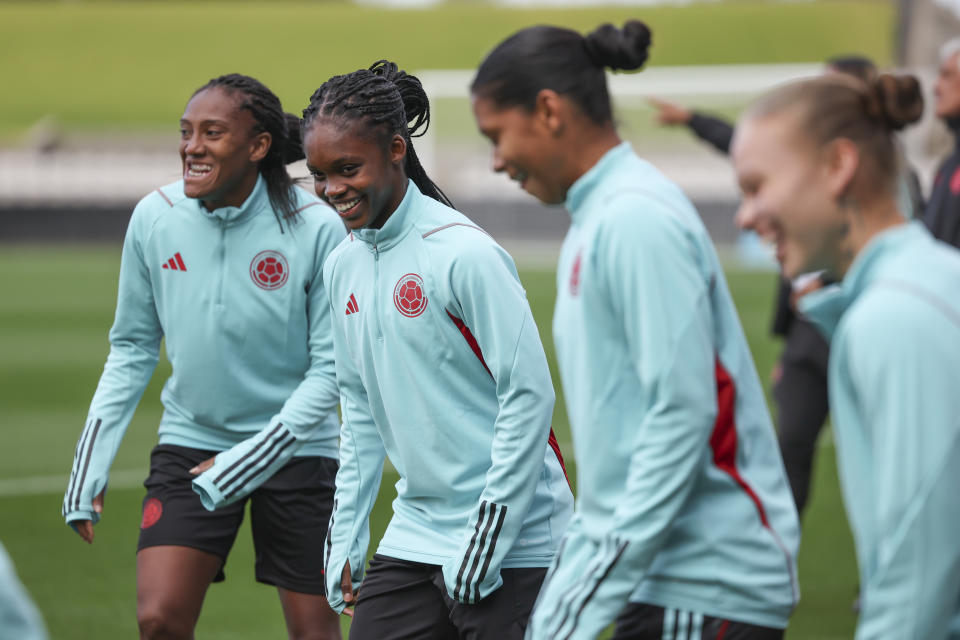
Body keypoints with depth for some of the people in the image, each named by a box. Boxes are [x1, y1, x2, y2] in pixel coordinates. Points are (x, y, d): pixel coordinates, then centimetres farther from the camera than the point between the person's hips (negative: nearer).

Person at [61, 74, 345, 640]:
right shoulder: (154, 217, -5)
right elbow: (132, 348, 7)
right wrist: (91, 466, 3)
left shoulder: (316, 229, -15)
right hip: (190, 441, 2)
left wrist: (250, 460, -18)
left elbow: (331, 367, -11)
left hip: (295, 448, -2)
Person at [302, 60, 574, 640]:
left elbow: (530, 395, -15)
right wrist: (346, 537, 15)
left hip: (513, 548, -7)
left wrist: (486, 539, -14)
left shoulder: (465, 254, -14)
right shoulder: (343, 266, 9)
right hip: (412, 541, 7)